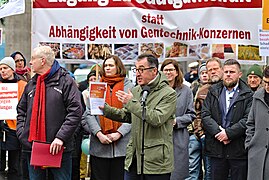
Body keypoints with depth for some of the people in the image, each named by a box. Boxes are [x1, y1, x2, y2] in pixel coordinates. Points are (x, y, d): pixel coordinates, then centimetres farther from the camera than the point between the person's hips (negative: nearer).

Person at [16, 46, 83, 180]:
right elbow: (21, 111, 21)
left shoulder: (65, 81, -4)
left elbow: (75, 111, -12)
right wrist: (21, 133, 4)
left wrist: (61, 137, -19)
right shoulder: (31, 84, 15)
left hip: (59, 148, -5)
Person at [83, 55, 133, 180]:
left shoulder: (128, 87, 5)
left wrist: (119, 133, -12)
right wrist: (98, 133, -9)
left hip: (122, 145, -1)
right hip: (99, 145, 2)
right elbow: (88, 114, 4)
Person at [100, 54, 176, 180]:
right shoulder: (136, 90, 13)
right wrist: (105, 109, 7)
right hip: (134, 156, 6)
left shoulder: (168, 94, -9)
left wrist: (131, 103, -19)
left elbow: (157, 119, -21)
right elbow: (126, 116, 22)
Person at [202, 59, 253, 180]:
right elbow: (205, 115, 2)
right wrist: (218, 132, -11)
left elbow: (248, 119, -10)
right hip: (216, 149, 3)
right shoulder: (213, 91, 11)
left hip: (239, 149, -3)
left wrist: (228, 133, -17)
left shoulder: (248, 95, 0)